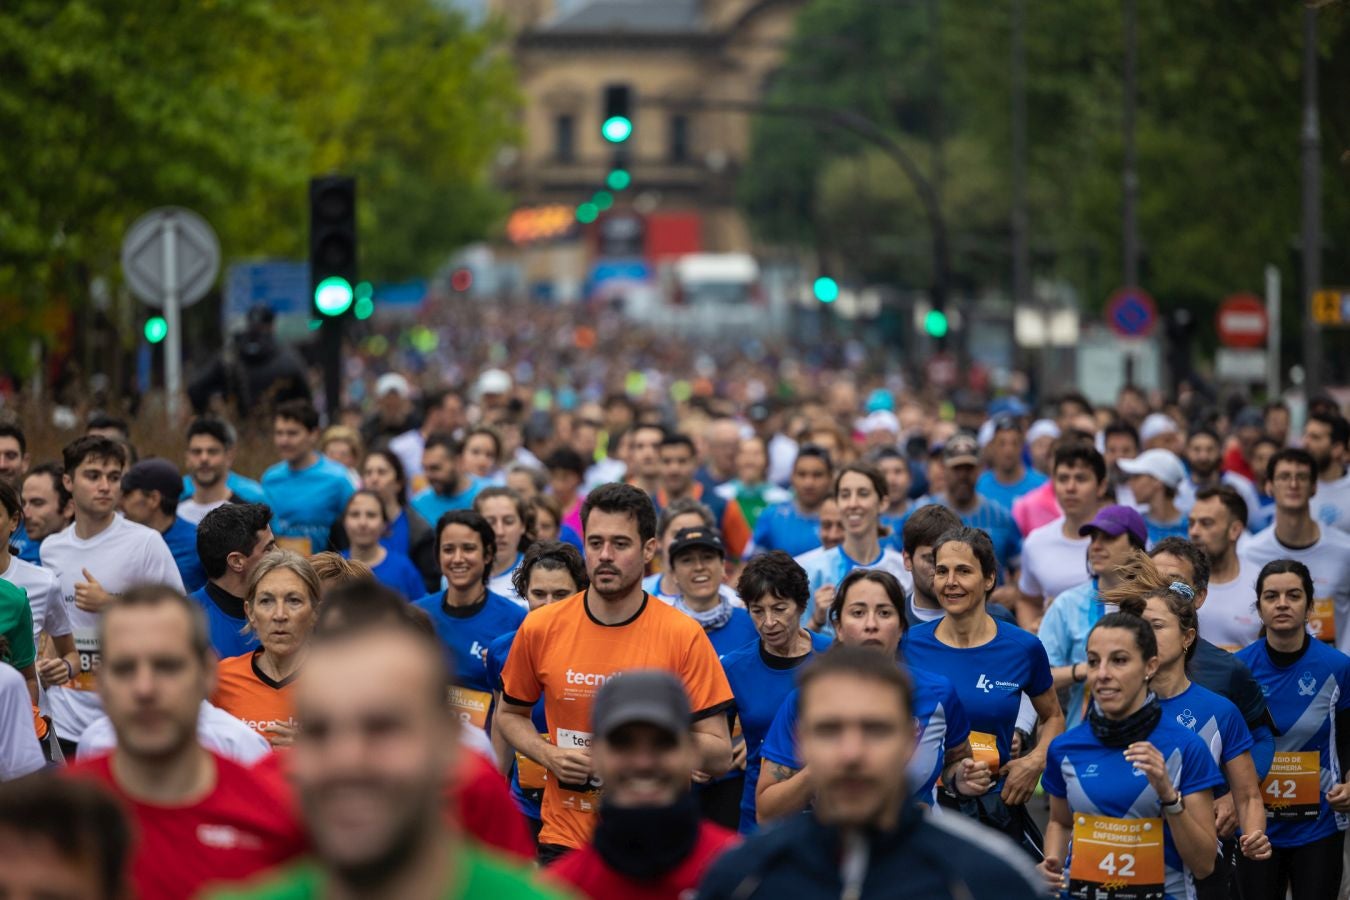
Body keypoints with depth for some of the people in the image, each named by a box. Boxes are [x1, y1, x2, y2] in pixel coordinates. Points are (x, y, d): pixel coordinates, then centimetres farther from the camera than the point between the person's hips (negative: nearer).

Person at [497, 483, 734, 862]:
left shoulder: (684, 635, -9)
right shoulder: (540, 628, -3)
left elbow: (720, 756, -7)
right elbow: (510, 714, 13)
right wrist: (549, 755, -5)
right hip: (563, 842, 1)